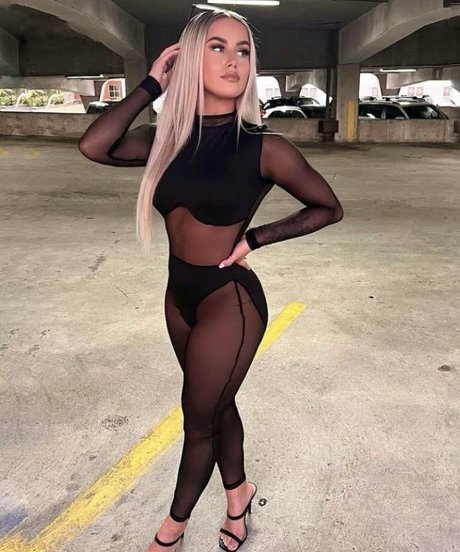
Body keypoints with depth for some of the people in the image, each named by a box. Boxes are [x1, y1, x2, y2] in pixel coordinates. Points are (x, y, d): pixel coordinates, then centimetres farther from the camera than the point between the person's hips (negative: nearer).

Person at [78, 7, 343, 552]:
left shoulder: (263, 147, -14)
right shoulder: (168, 138, -1)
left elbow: (329, 208, -3)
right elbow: (93, 146, -17)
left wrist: (255, 238, -10)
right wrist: (151, 84, -10)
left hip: (229, 300, -5)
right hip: (180, 294, 5)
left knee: (198, 417, 12)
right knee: (216, 405, 23)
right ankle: (238, 491, 49)